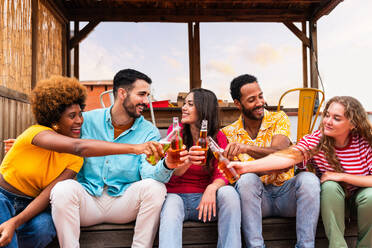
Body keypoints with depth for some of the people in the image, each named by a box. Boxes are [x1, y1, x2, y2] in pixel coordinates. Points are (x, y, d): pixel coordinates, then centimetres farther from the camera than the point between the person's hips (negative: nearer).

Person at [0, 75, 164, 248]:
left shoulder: (75, 159, -8)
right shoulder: (37, 132, -25)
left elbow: (50, 193, -15)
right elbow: (79, 147, -44)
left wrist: (15, 222, -31)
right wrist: (133, 148, -52)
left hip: (30, 204, 4)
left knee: (44, 227, -27)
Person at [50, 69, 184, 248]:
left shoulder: (148, 131, 0)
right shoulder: (87, 120, 1)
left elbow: (149, 171, -14)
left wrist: (166, 165, -36)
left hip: (124, 202, 0)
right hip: (88, 198, 0)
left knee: (155, 187, -26)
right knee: (63, 189, -29)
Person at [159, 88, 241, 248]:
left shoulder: (218, 137, 1)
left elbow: (221, 173, -7)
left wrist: (212, 188, -32)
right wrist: (187, 161, -33)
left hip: (203, 198, 1)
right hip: (176, 195, -1)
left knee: (228, 192, -28)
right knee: (171, 205, -34)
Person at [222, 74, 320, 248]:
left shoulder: (278, 119, 1)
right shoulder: (229, 133, 0)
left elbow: (280, 153, -16)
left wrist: (247, 148, -35)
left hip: (285, 191, 1)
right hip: (256, 196, -1)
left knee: (308, 179, -28)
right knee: (247, 179, -32)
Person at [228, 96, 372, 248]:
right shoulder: (315, 140, -19)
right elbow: (288, 157, -36)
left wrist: (341, 176, -27)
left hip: (360, 192, 0)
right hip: (331, 195, 0)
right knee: (330, 185, -31)